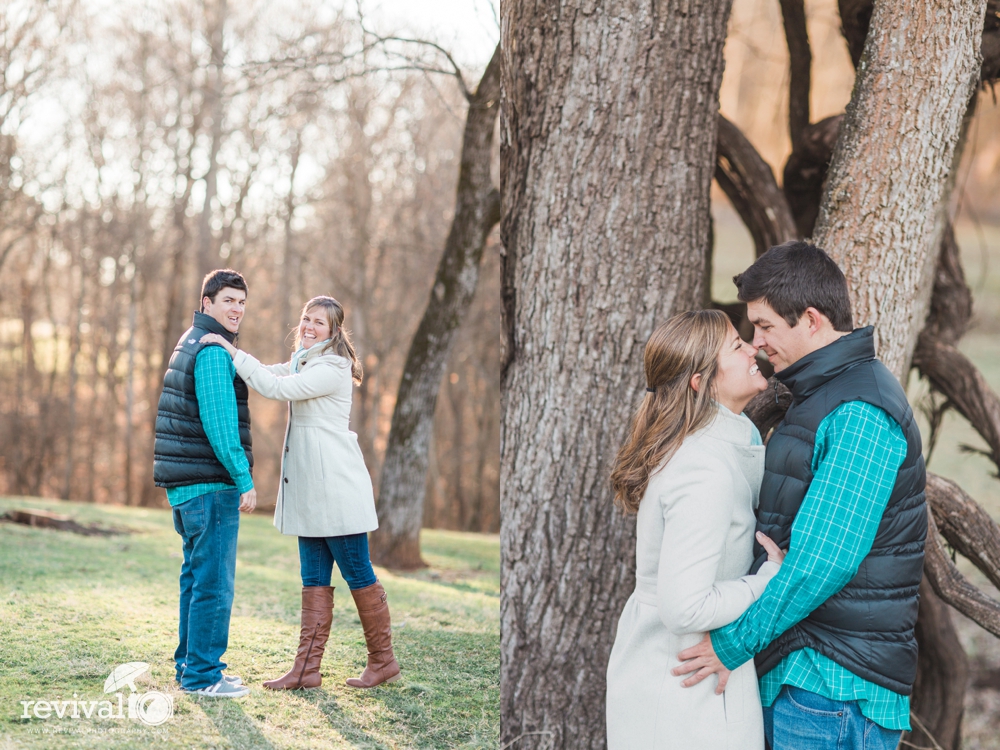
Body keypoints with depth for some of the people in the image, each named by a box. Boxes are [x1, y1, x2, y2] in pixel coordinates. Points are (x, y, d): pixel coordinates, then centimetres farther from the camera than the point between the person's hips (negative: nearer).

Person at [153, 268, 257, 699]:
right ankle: (203, 675, -2)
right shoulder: (214, 351, -14)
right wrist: (245, 479, -18)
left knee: (197, 575, 16)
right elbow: (219, 424, -21)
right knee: (214, 580, -6)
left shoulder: (190, 345, 18)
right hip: (211, 484, -10)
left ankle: (191, 664, 22)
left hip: (185, 484, 10)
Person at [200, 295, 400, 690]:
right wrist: (226, 346, 4)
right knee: (314, 580, 7)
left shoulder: (332, 369, -13)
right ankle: (307, 669, 8)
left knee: (358, 574, 0)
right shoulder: (302, 364, 17)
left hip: (336, 486, -9)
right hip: (311, 489, 9)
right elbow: (266, 374, 19)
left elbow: (277, 388, -21)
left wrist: (233, 352, -16)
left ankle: (383, 661, 12)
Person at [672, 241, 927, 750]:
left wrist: (734, 642, -18)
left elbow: (826, 558, -24)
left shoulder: (860, 414, -18)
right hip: (792, 672, 10)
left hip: (836, 684, -10)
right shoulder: (818, 397, 17)